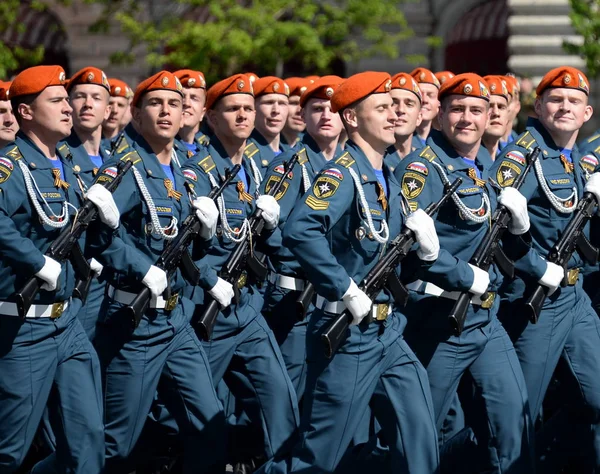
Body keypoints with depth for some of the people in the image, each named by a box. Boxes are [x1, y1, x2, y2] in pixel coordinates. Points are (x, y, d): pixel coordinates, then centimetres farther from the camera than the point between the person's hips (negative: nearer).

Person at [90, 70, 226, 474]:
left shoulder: (185, 175, 14)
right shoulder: (124, 170, -10)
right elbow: (101, 230, -27)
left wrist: (207, 227, 1)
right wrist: (146, 271, -27)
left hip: (178, 320, 7)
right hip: (133, 321, -7)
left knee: (211, 428, 5)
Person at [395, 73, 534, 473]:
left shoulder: (493, 168, 12)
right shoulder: (423, 167, -12)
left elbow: (510, 252, 17)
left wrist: (519, 222, -4)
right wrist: (468, 277, -21)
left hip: (487, 318, 7)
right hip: (438, 320, -7)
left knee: (513, 410, 2)